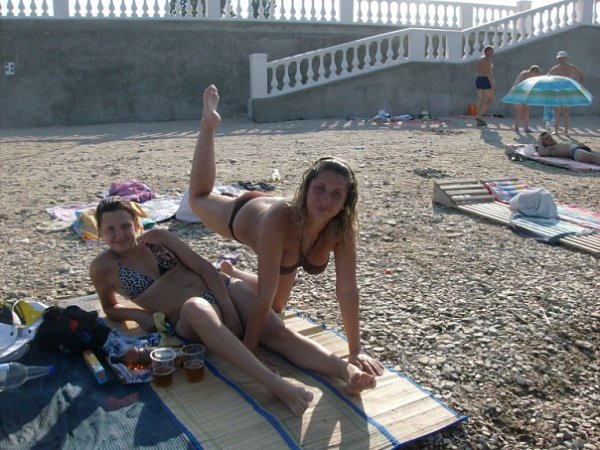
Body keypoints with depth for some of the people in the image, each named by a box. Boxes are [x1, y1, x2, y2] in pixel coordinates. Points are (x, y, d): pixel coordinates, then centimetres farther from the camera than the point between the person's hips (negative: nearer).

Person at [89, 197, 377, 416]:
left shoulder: (157, 237, 9)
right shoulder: (103, 267, 5)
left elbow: (203, 266, 4)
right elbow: (110, 309, 22)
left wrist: (228, 305, -11)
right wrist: (138, 314, -1)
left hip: (219, 288, 4)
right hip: (188, 320, -4)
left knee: (276, 331, -22)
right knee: (195, 306, -42)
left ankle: (348, 371, -41)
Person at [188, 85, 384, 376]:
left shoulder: (343, 228, -39)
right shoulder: (280, 220, -50)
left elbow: (347, 289, -33)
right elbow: (266, 294, -48)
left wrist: (356, 351, -30)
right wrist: (247, 352, -43)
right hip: (243, 215, -3)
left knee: (276, 309, 21)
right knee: (198, 198, 30)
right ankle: (209, 124, 42)